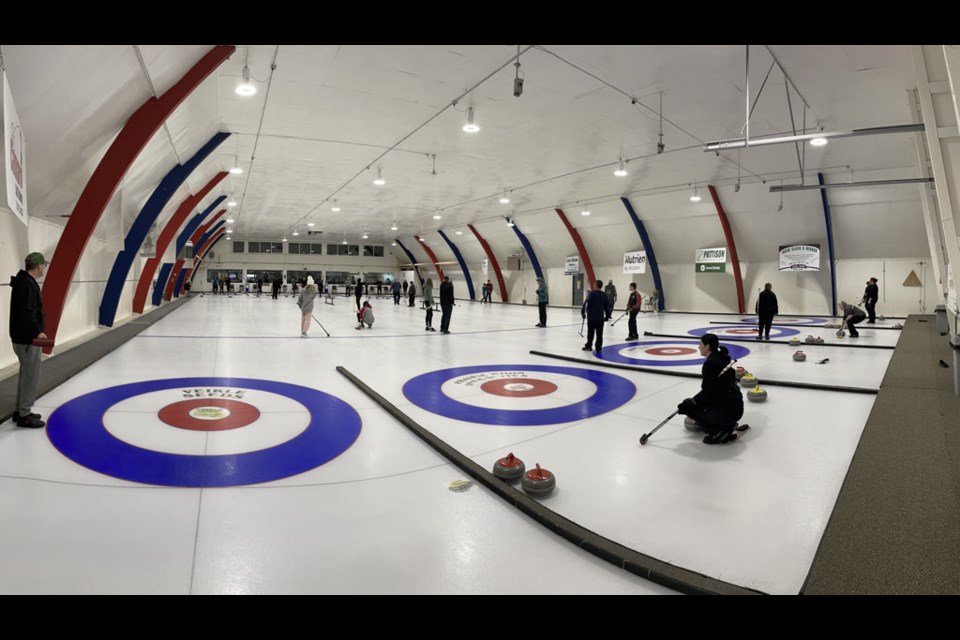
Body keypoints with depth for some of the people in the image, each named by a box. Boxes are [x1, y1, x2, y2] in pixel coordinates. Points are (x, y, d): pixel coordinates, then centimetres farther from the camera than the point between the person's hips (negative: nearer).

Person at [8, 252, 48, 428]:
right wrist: (37, 331, -27)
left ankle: (20, 411, 27)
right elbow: (27, 313, -27)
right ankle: (24, 415, 4)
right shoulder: (27, 284, -19)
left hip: (24, 337, 11)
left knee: (25, 375, 18)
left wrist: (36, 331, 21)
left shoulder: (24, 281, 13)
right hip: (27, 339, -11)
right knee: (31, 377, -4)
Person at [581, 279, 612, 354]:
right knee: (599, 334, 4)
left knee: (590, 332, 8)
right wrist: (607, 316, 18)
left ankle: (589, 346, 16)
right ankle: (598, 348, 5)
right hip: (601, 317, 3)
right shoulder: (604, 295, 7)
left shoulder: (591, 293, -8)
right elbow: (608, 306, 9)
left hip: (591, 317, -3)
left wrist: (583, 312, -2)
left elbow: (586, 304, -14)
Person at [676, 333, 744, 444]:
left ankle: (719, 432, 0)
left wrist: (687, 404, -6)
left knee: (689, 406, 8)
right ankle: (728, 425, 13)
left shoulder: (710, 363, -16)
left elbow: (707, 393, -17)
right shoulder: (721, 358, 12)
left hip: (726, 410, -9)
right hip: (735, 407, 9)